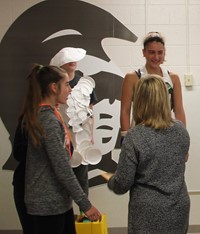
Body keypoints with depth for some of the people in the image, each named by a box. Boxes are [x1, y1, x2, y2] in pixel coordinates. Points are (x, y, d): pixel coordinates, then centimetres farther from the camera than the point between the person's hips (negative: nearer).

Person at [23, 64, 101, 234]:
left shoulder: (39, 114, 9)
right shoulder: (49, 120, -21)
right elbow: (62, 169, -23)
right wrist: (85, 203, -19)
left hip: (56, 199, 9)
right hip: (49, 203, -9)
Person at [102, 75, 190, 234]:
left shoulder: (135, 136, -19)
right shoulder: (181, 129, -4)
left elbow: (122, 185, -14)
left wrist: (110, 180, 7)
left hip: (149, 213, -4)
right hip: (179, 208, 5)